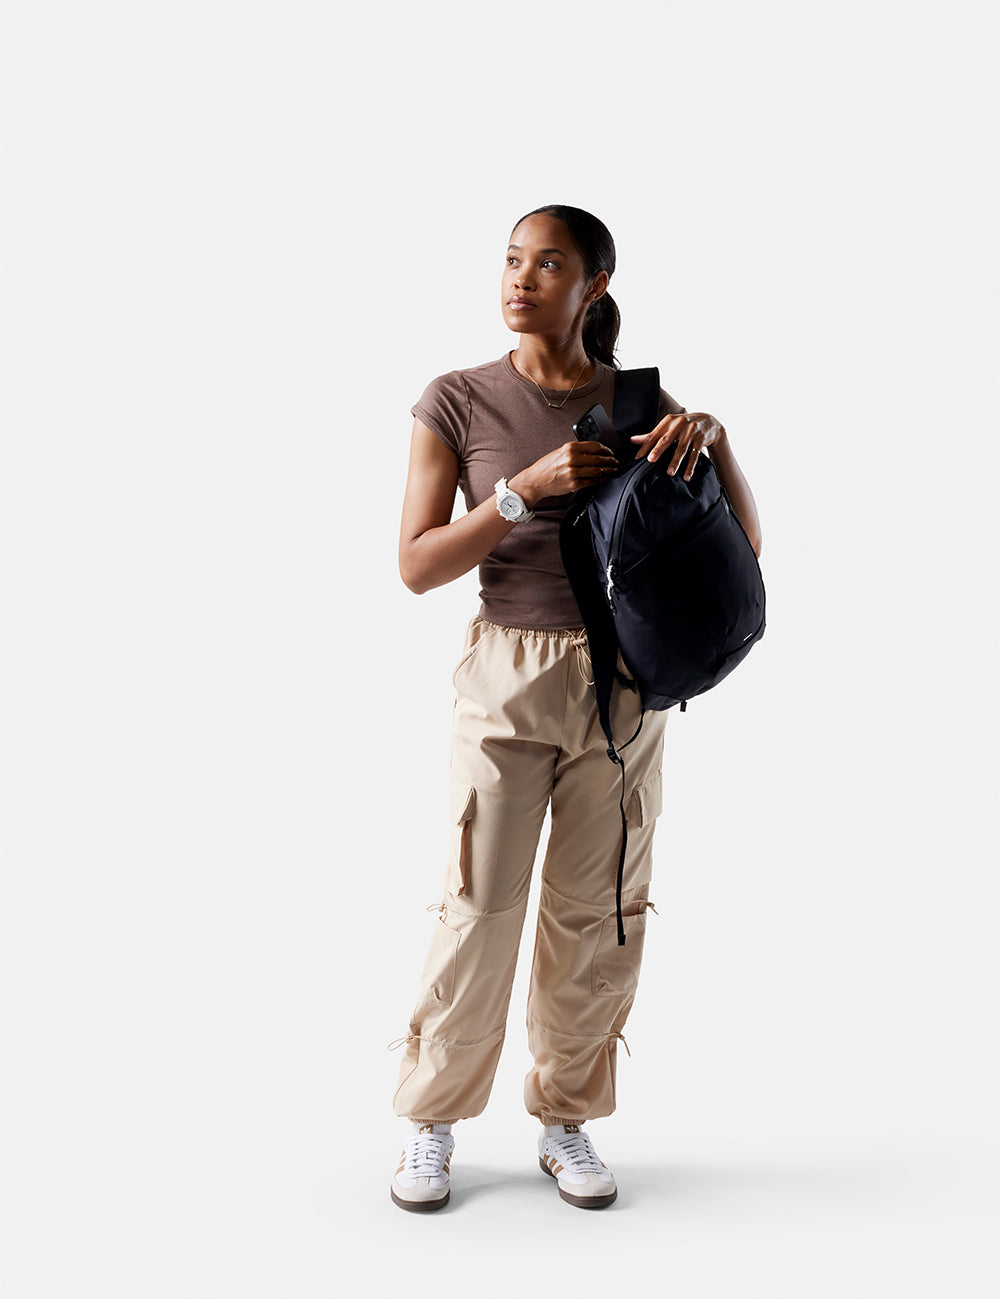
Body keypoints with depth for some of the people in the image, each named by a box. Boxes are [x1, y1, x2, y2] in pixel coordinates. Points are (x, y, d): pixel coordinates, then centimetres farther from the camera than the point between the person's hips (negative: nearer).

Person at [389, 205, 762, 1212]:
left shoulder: (639, 402, 3)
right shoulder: (457, 402, -2)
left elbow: (743, 539, 1)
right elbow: (415, 566, -8)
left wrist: (711, 435, -16)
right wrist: (530, 487, -19)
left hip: (625, 684, 2)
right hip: (507, 681, -2)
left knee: (596, 914, 7)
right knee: (481, 911, 0)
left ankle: (566, 1124, 24)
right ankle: (431, 1125, 20)